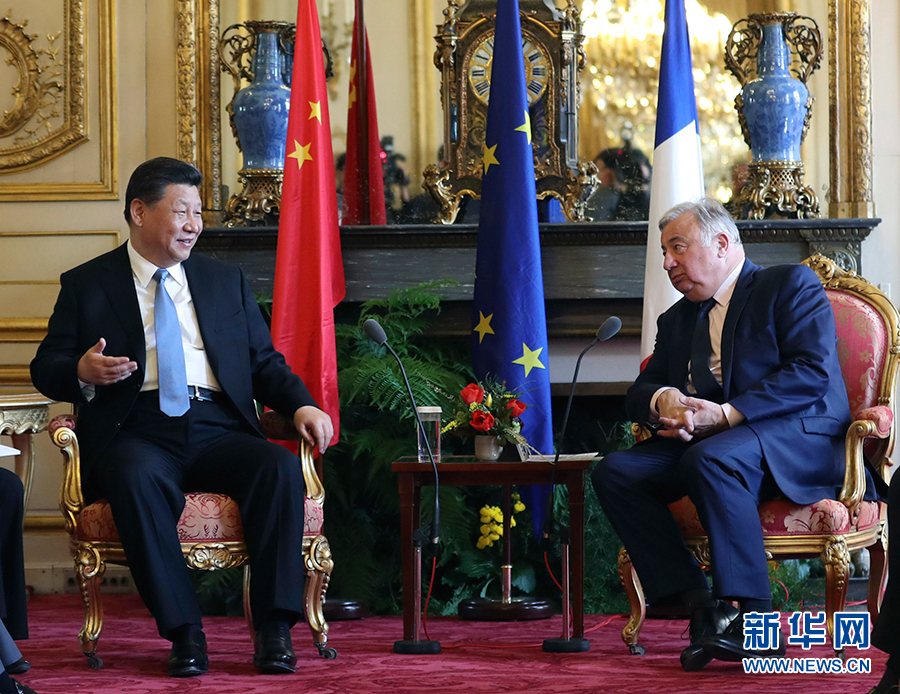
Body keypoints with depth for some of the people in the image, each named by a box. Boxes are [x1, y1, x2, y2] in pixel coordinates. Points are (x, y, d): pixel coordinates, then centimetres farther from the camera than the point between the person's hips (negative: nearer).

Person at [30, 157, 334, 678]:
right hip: (135, 433, -2)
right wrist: (83, 372, -14)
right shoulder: (86, 285, 13)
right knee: (138, 478, -37)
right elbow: (47, 368, 10)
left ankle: (275, 630, -28)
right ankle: (184, 635, -32)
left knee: (280, 467, -28)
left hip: (218, 428, 3)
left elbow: (265, 362, 20)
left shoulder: (227, 282, 22)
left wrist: (302, 405, -1)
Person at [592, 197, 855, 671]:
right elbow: (639, 392, 17)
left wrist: (727, 414, -20)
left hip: (799, 438, -7)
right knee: (615, 472, -18)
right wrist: (663, 400, -10)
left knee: (711, 459, -37)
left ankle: (756, 622, -35)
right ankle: (701, 607, -25)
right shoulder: (677, 320, 26)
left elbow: (812, 372, -11)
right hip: (702, 441, 7)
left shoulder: (791, 285, 4)